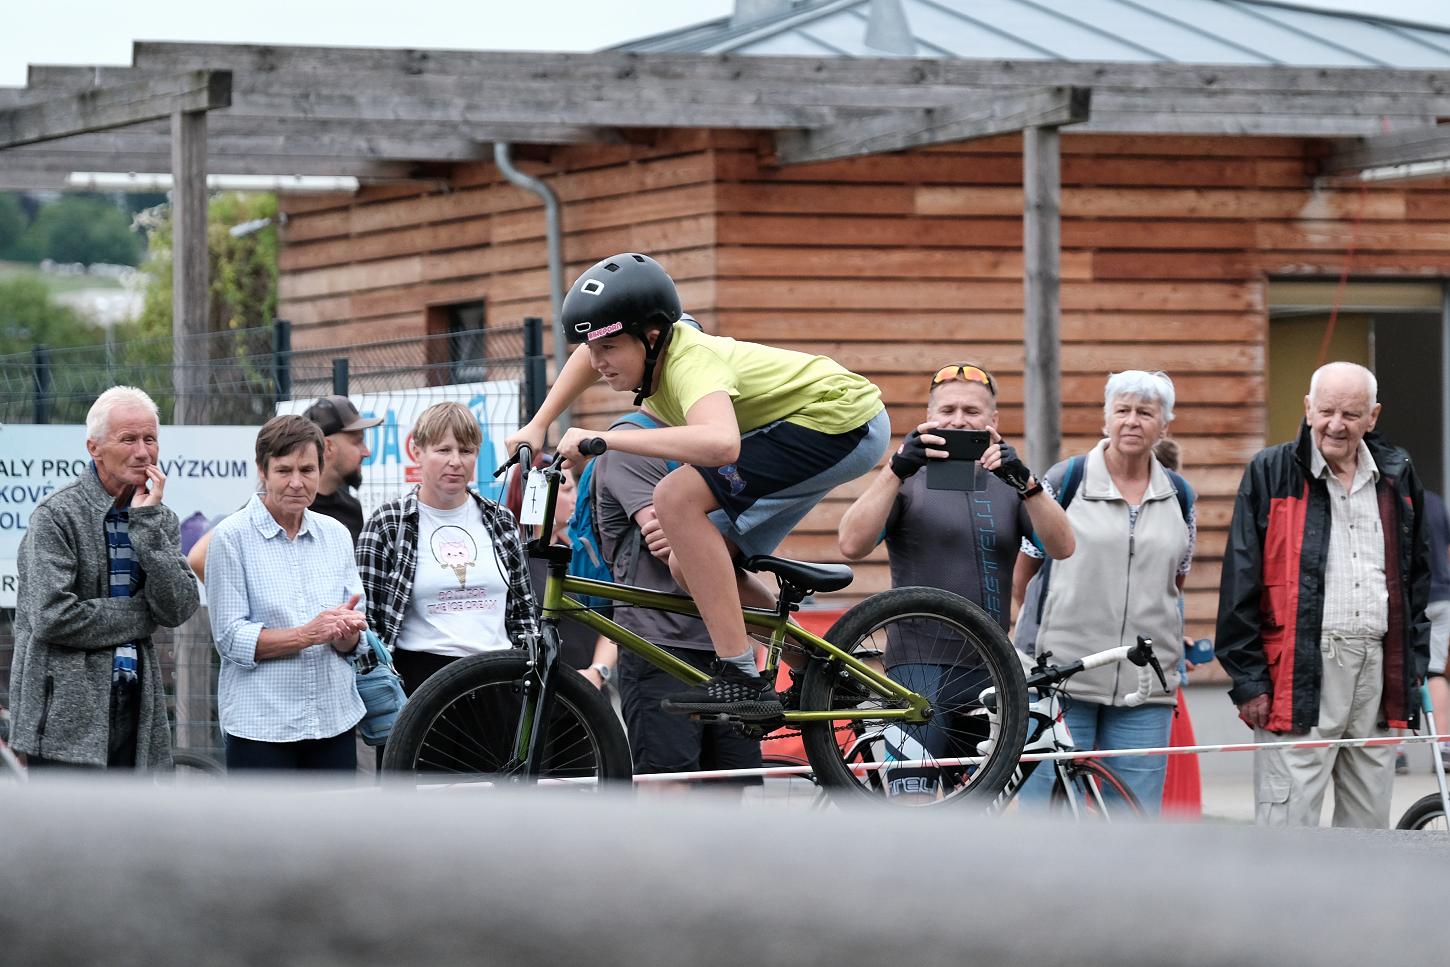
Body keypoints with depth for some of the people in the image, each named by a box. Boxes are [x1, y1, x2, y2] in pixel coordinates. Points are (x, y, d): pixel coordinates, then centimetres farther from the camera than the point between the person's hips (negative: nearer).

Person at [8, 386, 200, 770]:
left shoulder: (160, 519, 12)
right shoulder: (57, 516, -7)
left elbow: (177, 609, -1)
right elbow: (52, 617, -17)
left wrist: (148, 521, -8)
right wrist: (140, 614, -6)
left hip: (134, 708, 6)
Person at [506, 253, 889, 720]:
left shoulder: (691, 362, -29)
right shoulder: (643, 345, -3)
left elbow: (720, 444, -50)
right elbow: (591, 355, 23)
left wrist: (602, 438, -44)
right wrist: (536, 427, 16)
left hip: (842, 419, -10)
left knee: (677, 499, -24)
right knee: (690, 566, 4)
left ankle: (742, 677, -22)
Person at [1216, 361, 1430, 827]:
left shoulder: (1397, 476, 13)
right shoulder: (1270, 474, 0)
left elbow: (1416, 577, 21)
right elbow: (1241, 583, -2)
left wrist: (1414, 664, 14)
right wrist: (1247, 679, -7)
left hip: (1379, 670, 5)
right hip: (1300, 674, -5)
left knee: (1370, 824, 9)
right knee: (1287, 825, -8)